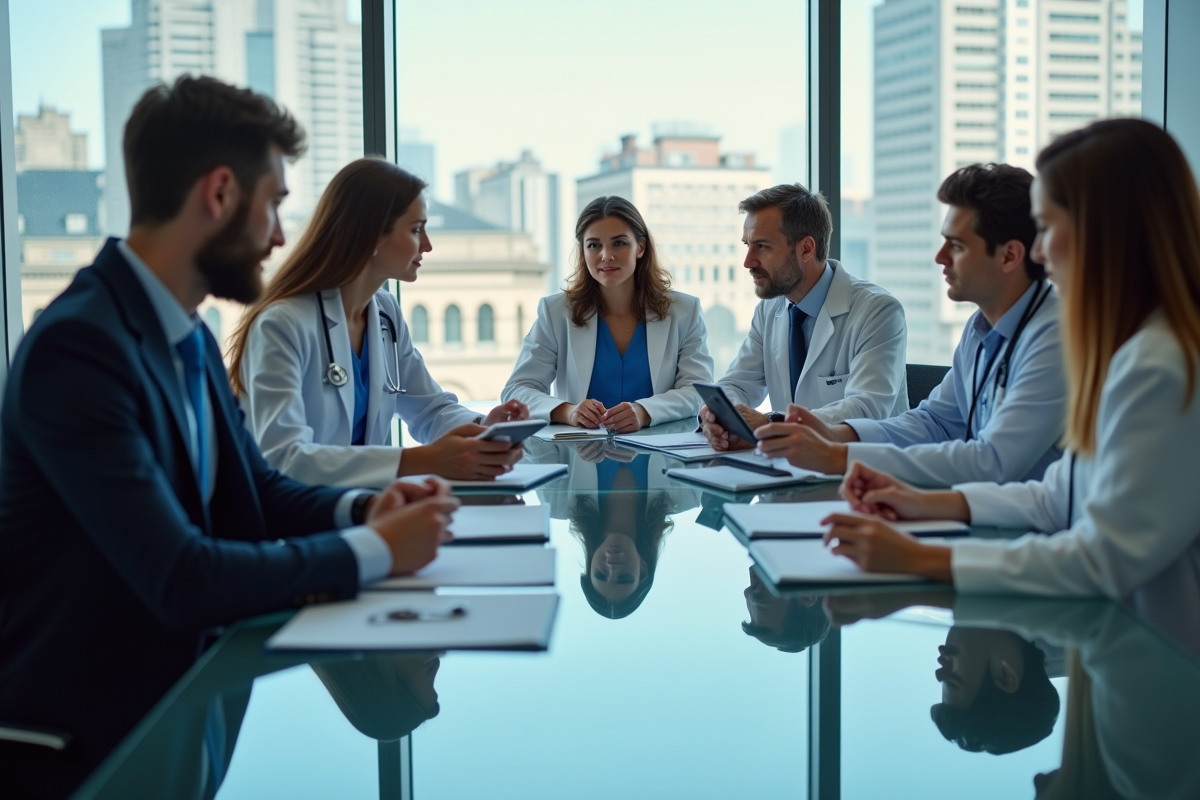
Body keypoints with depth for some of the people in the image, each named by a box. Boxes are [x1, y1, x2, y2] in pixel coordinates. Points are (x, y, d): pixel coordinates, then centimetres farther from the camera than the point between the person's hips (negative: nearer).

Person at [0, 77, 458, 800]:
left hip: (177, 687, 8)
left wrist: (362, 510, -6)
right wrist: (374, 551, -18)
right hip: (87, 735, -8)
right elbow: (180, 578, -27)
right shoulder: (76, 347, -23)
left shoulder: (192, 339, 5)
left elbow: (255, 487, 14)